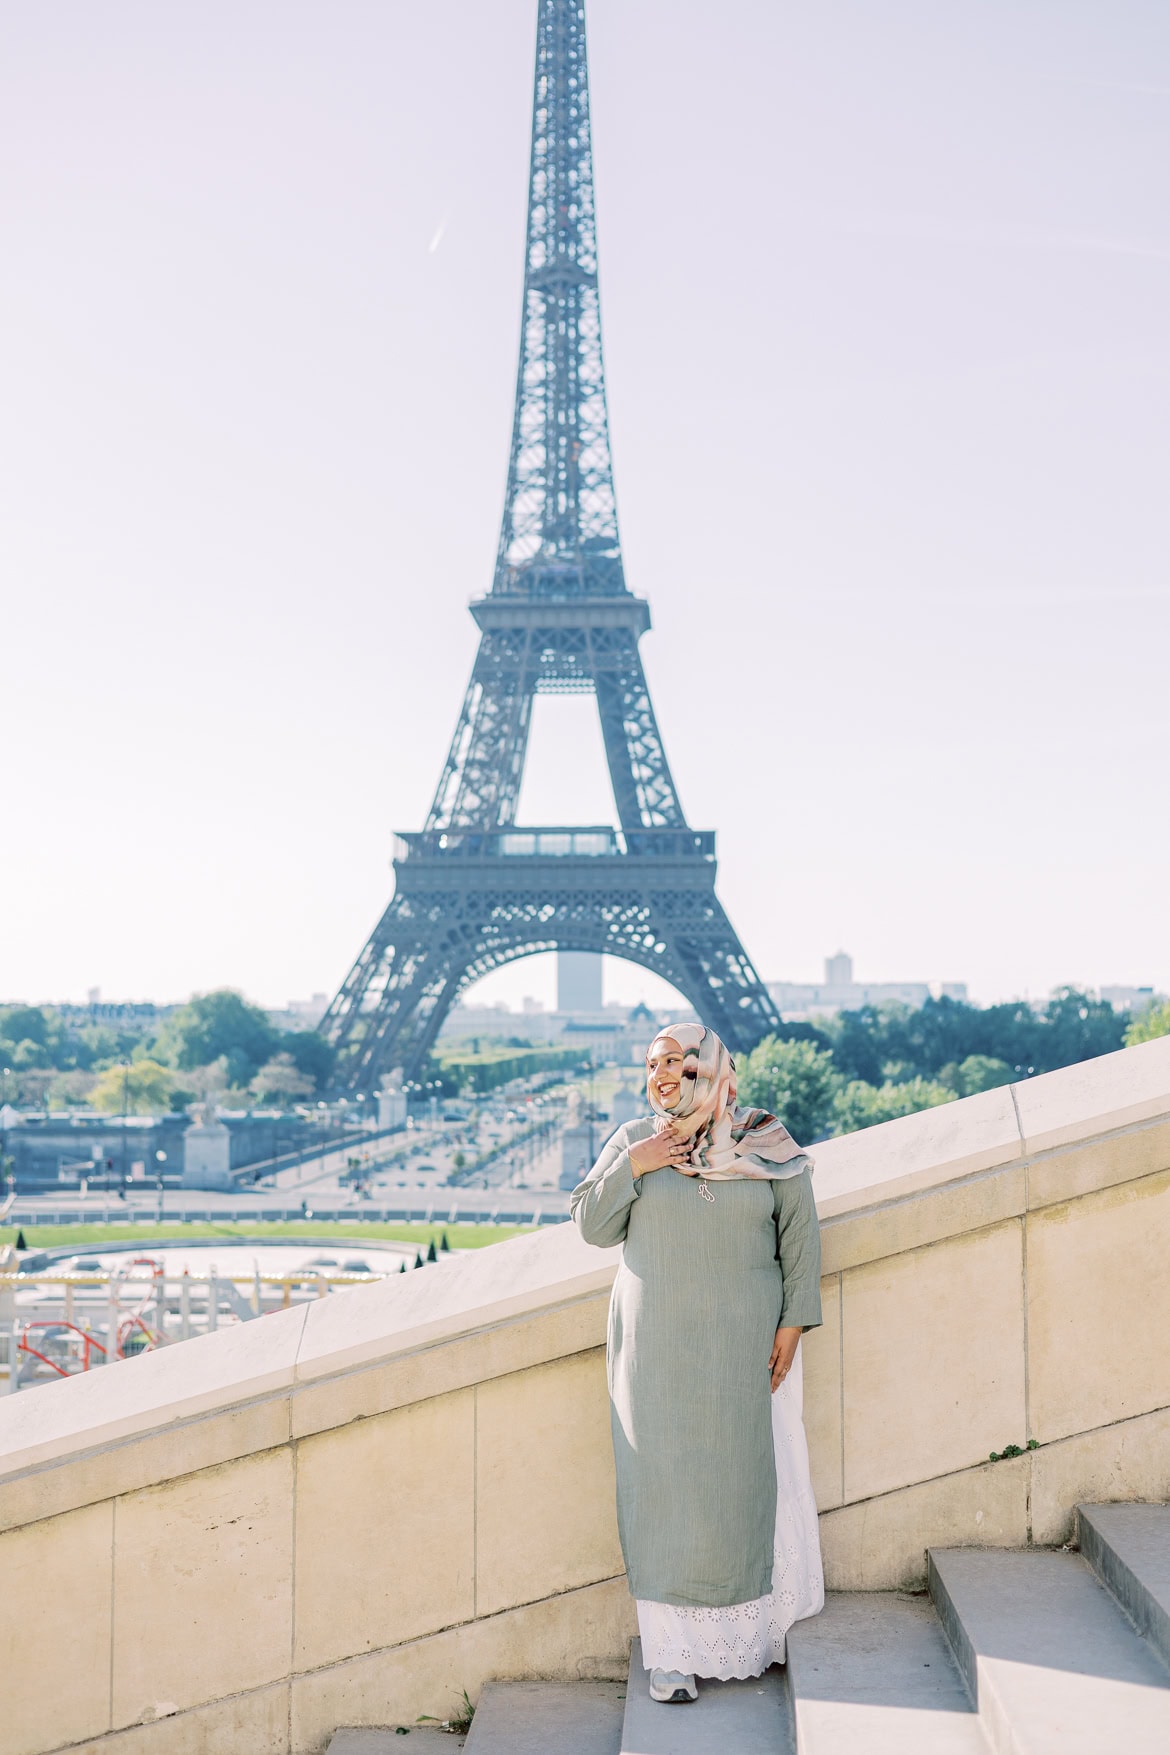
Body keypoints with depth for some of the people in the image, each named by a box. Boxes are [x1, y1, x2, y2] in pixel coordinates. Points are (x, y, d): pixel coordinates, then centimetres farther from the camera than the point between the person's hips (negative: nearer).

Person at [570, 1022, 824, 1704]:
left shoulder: (767, 1145, 0)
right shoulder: (633, 1142, 4)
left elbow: (800, 1236, 2)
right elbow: (592, 1226, 2)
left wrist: (793, 1322, -4)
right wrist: (631, 1168, -12)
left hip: (742, 1343, 0)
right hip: (657, 1344, 1)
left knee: (741, 1477, 5)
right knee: (665, 1484, -2)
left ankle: (745, 1631, 22)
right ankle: (674, 1648, 3)